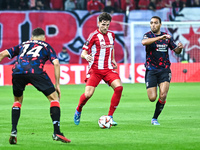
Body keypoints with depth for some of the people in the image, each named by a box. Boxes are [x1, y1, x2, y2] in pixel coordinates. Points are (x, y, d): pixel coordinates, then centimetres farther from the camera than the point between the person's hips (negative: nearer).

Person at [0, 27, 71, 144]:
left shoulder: (23, 45, 36)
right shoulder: (46, 46, 29)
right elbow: (56, 63, 14)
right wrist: (57, 85, 16)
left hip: (17, 71, 3)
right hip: (36, 71, -3)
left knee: (17, 101, 26)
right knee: (54, 98, 10)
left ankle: (13, 132, 12)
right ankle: (57, 132, -2)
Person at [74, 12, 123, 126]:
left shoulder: (111, 35, 11)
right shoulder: (94, 35, -6)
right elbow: (83, 53, -5)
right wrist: (86, 56, -28)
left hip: (108, 69, 4)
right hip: (95, 69, -4)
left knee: (119, 87, -19)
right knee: (88, 94, -16)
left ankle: (110, 116, -8)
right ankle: (78, 110, 19)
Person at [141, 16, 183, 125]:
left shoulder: (166, 37, 8)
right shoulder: (148, 35, -2)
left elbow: (176, 50, 16)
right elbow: (144, 42, -27)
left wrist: (179, 48, -8)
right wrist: (160, 38, -35)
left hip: (164, 70, 2)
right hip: (151, 70, -2)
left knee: (163, 96, -16)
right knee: (152, 98, -10)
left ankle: (155, 118, 2)